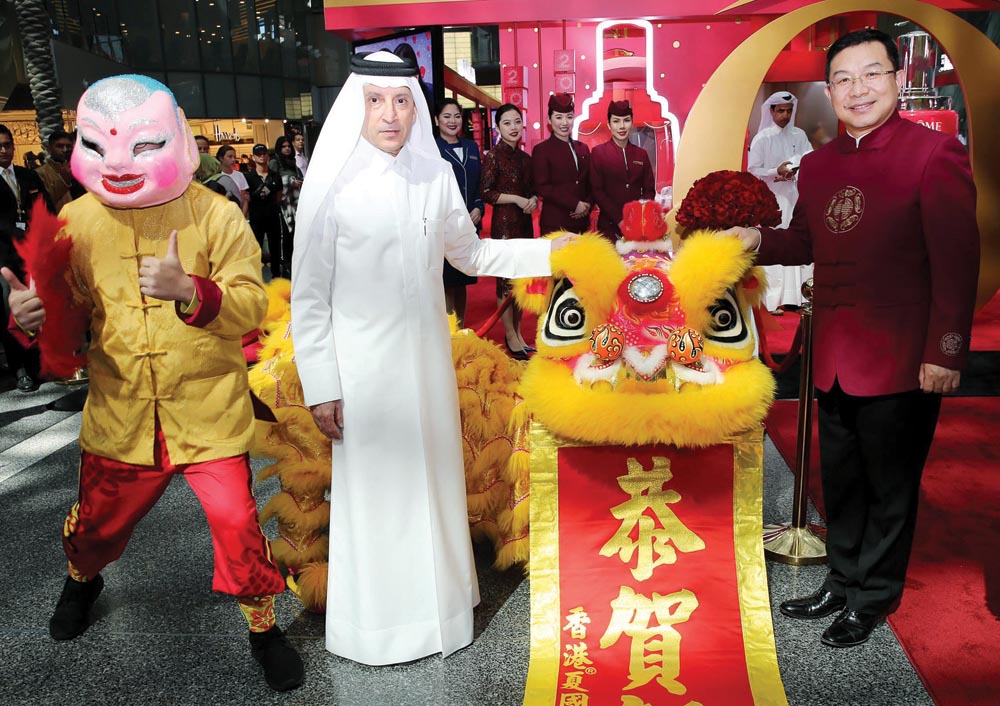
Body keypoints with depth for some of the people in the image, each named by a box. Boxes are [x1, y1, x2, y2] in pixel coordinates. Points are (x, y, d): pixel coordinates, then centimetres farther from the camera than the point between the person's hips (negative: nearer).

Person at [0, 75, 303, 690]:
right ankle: (82, 580, 58)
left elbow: (252, 305, -15)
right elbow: (73, 313, 7)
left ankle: (263, 624, 24)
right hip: (121, 414, 3)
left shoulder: (216, 216, -9)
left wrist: (190, 290, -33)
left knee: (236, 522, -4)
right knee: (98, 520, 20)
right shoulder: (77, 221, 0)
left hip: (208, 411, -3)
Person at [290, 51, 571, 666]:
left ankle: (438, 599, 34)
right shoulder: (333, 183, -8)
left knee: (434, 478, 14)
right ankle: (380, 620, 26)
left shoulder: (436, 175, 2)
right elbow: (309, 296, -7)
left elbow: (470, 254, 16)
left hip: (428, 361, 4)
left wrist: (550, 251, 8)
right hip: (364, 367, -3)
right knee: (374, 489, 6)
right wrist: (321, 389, -9)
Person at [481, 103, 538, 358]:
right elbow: (486, 193, -11)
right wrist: (516, 199, -15)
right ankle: (510, 336, 8)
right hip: (503, 223, -7)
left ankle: (518, 333, 18)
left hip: (524, 223, 7)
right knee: (506, 279, -2)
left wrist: (533, 200, -3)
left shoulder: (525, 157, 14)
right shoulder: (493, 155, -6)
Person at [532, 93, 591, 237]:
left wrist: (587, 205, -5)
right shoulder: (541, 150, -3)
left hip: (581, 222, 5)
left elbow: (589, 183, 16)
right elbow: (542, 187, -10)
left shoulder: (583, 148, 15)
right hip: (555, 224, -5)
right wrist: (575, 204, -13)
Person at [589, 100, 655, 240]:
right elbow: (597, 191, -6)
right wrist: (619, 220, -15)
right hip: (610, 226, -3)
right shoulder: (598, 153, 0)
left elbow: (649, 190, 10)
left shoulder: (642, 154, 11)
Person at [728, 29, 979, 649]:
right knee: (840, 479, 18)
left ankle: (873, 599, 28)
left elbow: (957, 260, -12)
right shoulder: (817, 166, 9)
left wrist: (946, 352, -16)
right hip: (834, 358, 6)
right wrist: (757, 239, 1)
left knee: (890, 486, 10)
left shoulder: (934, 154, -10)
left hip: (902, 360, -6)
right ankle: (844, 582, 37)